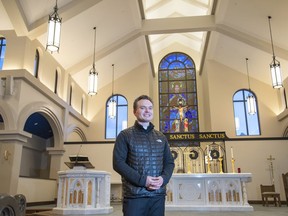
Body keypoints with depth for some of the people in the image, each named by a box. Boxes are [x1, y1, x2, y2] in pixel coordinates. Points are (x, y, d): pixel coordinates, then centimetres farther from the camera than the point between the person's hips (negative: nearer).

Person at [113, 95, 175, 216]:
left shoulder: (161, 137, 14)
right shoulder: (125, 136, 0)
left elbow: (169, 162, 13)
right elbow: (118, 163, -8)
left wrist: (163, 178, -8)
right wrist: (142, 180, -17)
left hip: (158, 195, 4)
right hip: (134, 195, -4)